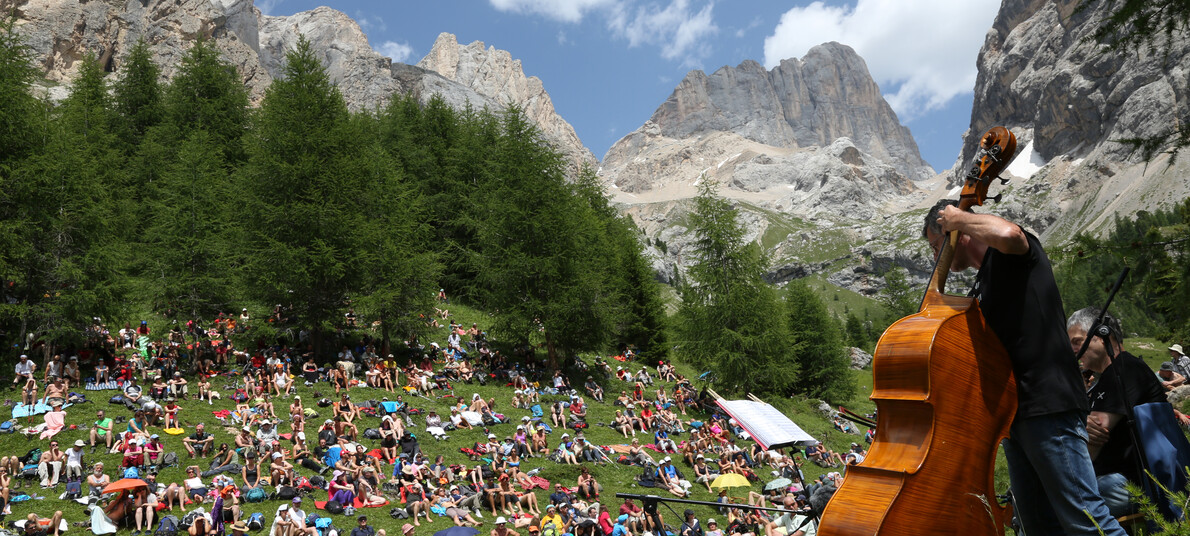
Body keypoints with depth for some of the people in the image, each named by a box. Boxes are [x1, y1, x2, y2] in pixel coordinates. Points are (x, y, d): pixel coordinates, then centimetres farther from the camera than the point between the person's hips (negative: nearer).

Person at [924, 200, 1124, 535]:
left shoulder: (1009, 255, -4)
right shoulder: (982, 286, 22)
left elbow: (1005, 233, -31)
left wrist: (959, 218, -12)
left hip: (1047, 405, -10)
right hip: (1015, 411, 10)